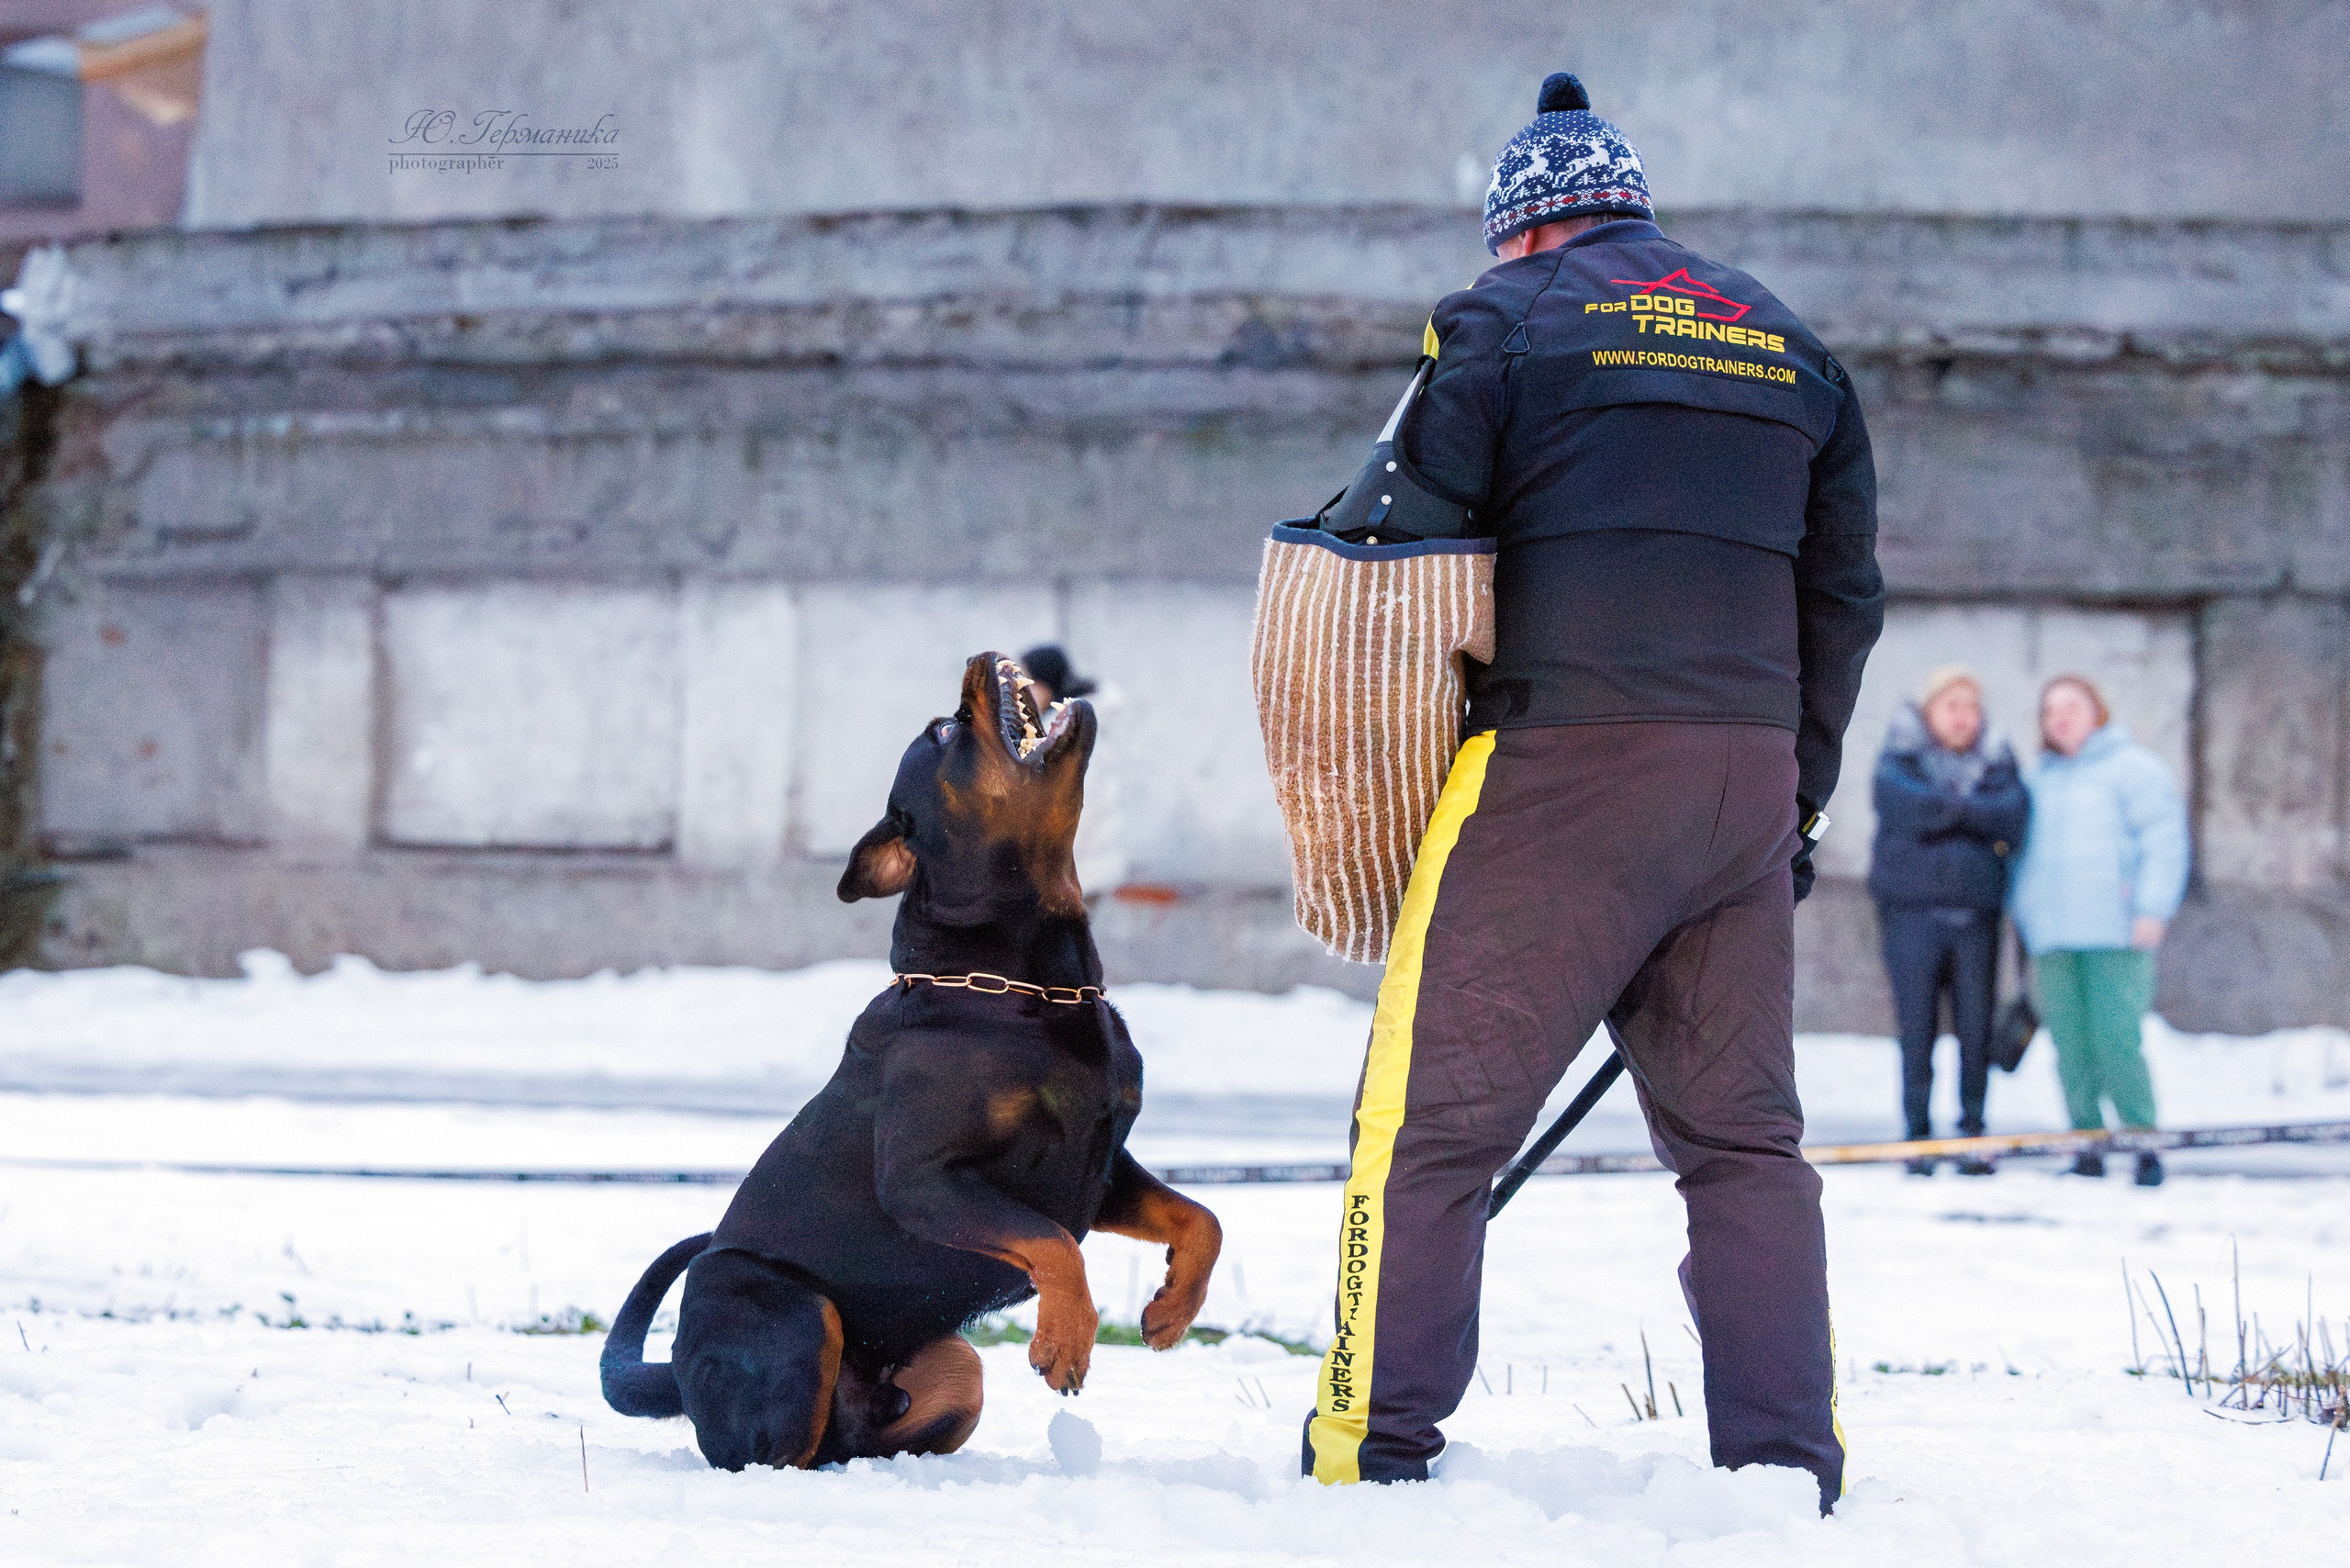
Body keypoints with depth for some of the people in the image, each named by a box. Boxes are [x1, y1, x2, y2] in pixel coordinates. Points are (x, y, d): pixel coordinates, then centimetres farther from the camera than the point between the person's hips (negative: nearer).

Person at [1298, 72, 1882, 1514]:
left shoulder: (1505, 322, 4)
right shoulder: (1790, 344, 19)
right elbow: (1843, 594, 19)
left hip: (1565, 761, -5)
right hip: (1751, 776, 5)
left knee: (1432, 1119, 0)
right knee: (1744, 1136, 11)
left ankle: (1375, 1449, -2)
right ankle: (1787, 1458, 5)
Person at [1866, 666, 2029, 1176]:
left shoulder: (1997, 760, 12)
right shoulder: (1900, 758, 5)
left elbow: (2013, 817, -5)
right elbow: (1906, 805, -16)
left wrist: (1953, 807, -12)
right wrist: (1979, 812, -10)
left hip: (1976, 912, 2)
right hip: (1912, 909, -2)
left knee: (1976, 1030, -1)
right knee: (1917, 1029, -4)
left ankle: (1973, 1137, 6)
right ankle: (1918, 1138, 1)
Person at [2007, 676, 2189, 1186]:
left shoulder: (2133, 767, 3)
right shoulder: (2041, 780, 21)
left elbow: (2164, 841, -4)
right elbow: (2025, 852, 26)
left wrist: (2152, 910, -14)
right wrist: (2026, 924, 18)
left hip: (2115, 934, -5)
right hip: (2053, 937, 5)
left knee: (2116, 1041, -14)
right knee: (2070, 1046, 0)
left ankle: (2147, 1147, -7)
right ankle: (2087, 1150, 5)